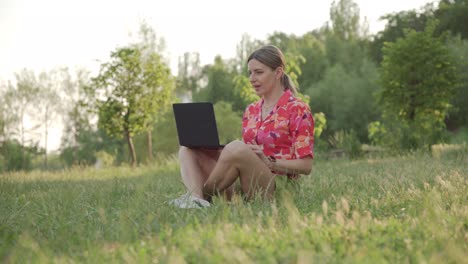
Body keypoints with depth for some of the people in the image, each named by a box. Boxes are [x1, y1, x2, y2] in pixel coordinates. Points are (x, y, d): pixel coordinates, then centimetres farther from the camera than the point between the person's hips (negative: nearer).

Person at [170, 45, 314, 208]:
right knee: (188, 149, -7)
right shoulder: (251, 111, 20)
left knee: (237, 148, -35)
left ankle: (204, 195, -16)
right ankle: (196, 199, -35)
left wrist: (269, 162, -19)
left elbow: (306, 166, -6)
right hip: (241, 188, 8)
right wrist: (217, 149, 2)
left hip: (276, 187, -7)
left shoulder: (298, 110, 0)